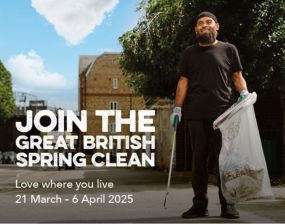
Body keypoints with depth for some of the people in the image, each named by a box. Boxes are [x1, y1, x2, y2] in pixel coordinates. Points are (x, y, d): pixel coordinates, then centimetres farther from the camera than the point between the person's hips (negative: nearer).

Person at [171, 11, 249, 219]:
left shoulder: (229, 50, 14)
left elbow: (238, 77, 11)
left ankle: (227, 204, 3)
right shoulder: (189, 53, 18)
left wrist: (244, 92, -10)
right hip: (196, 114, 2)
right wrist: (177, 108, 5)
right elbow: (183, 81, 14)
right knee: (199, 159, 2)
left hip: (223, 112, -1)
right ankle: (200, 204, 7)